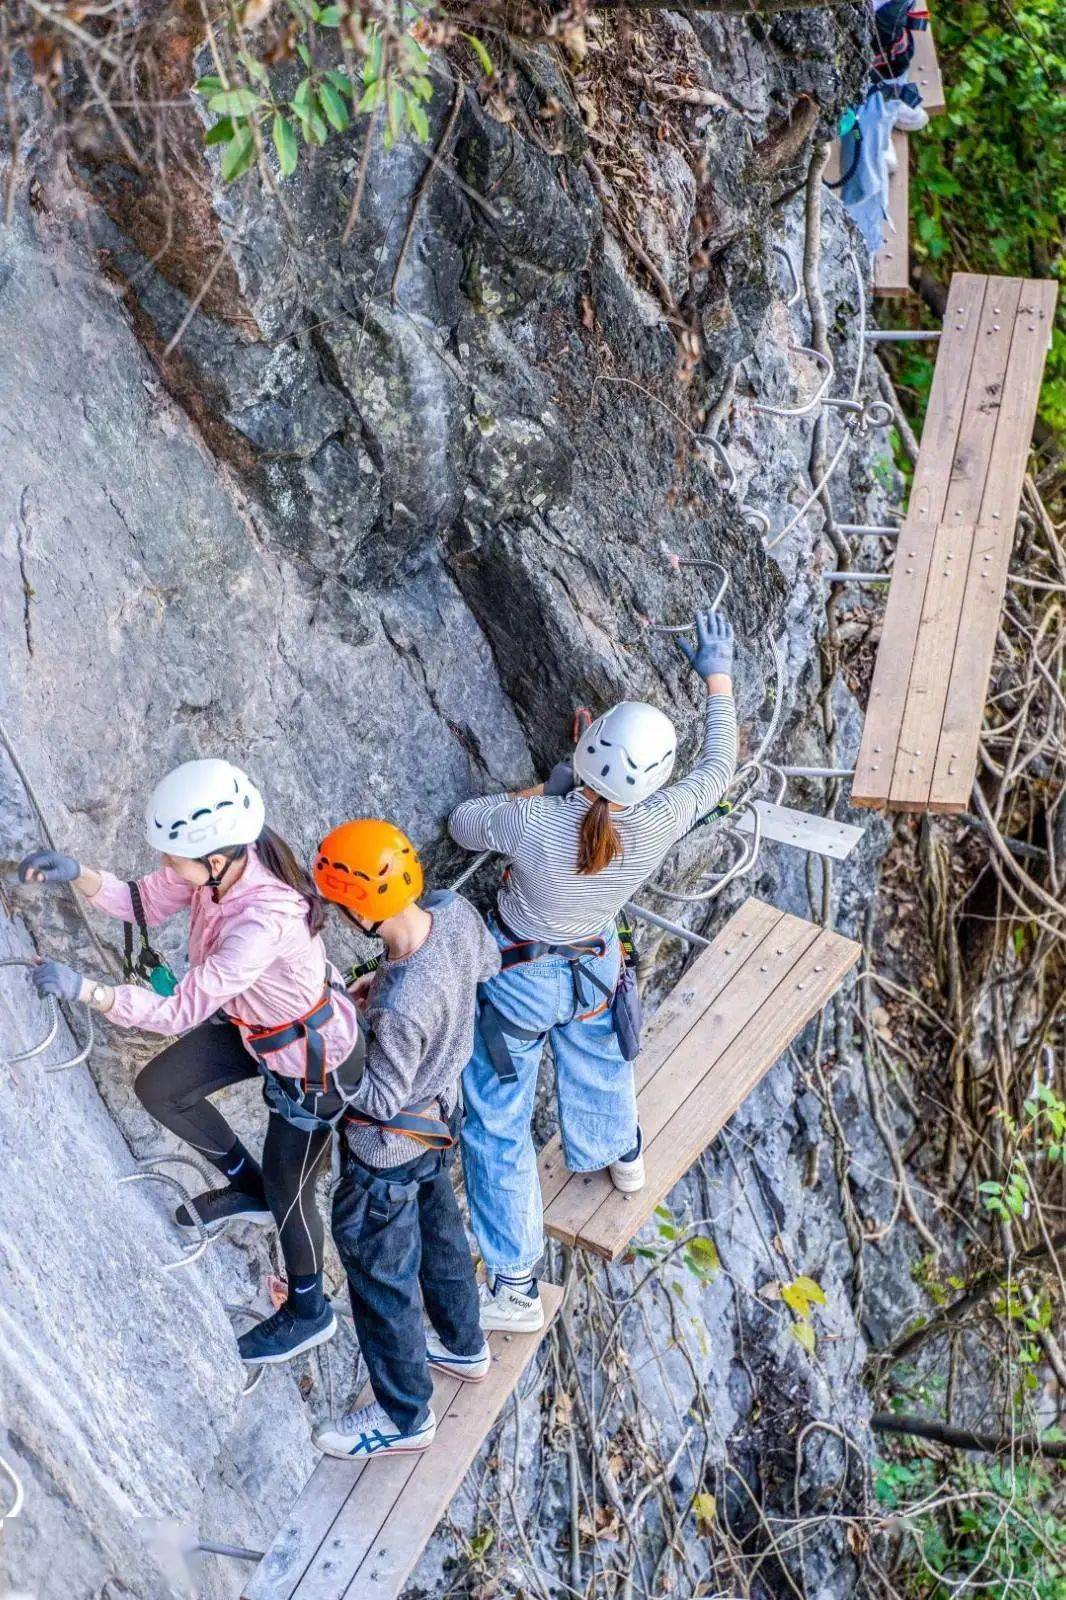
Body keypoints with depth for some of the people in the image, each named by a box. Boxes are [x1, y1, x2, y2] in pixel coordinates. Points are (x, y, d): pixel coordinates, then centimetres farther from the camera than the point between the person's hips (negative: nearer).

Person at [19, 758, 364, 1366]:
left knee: (288, 1195, 11)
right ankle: (246, 1186, 36)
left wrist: (87, 990, -42)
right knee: (158, 1088, 12)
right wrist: (78, 874, -22)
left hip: (313, 1060, -8)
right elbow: (146, 903, -5)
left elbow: (183, 1010, -39)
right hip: (252, 1024, 8)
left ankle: (309, 1313, 41)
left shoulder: (266, 920, -43)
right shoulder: (218, 862, -20)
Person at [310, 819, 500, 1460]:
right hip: (443, 1108, 8)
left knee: (380, 1276, 16)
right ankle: (464, 1346, 57)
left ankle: (404, 1418, 38)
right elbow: (487, 964, 1)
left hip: (391, 1150, -8)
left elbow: (382, 1099, -27)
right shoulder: (455, 911, -22)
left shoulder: (400, 1006, -43)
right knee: (438, 1228, 32)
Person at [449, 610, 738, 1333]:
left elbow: (462, 823, -14)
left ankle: (515, 1287, 18)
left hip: (518, 979, -3)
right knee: (597, 1059, 35)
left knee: (497, 1123, 11)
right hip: (596, 968, 3)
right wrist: (718, 676, 2)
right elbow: (719, 766, -8)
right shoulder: (657, 826, -28)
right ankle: (622, 1155, 67)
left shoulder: (532, 822, -36)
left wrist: (547, 790, -9)